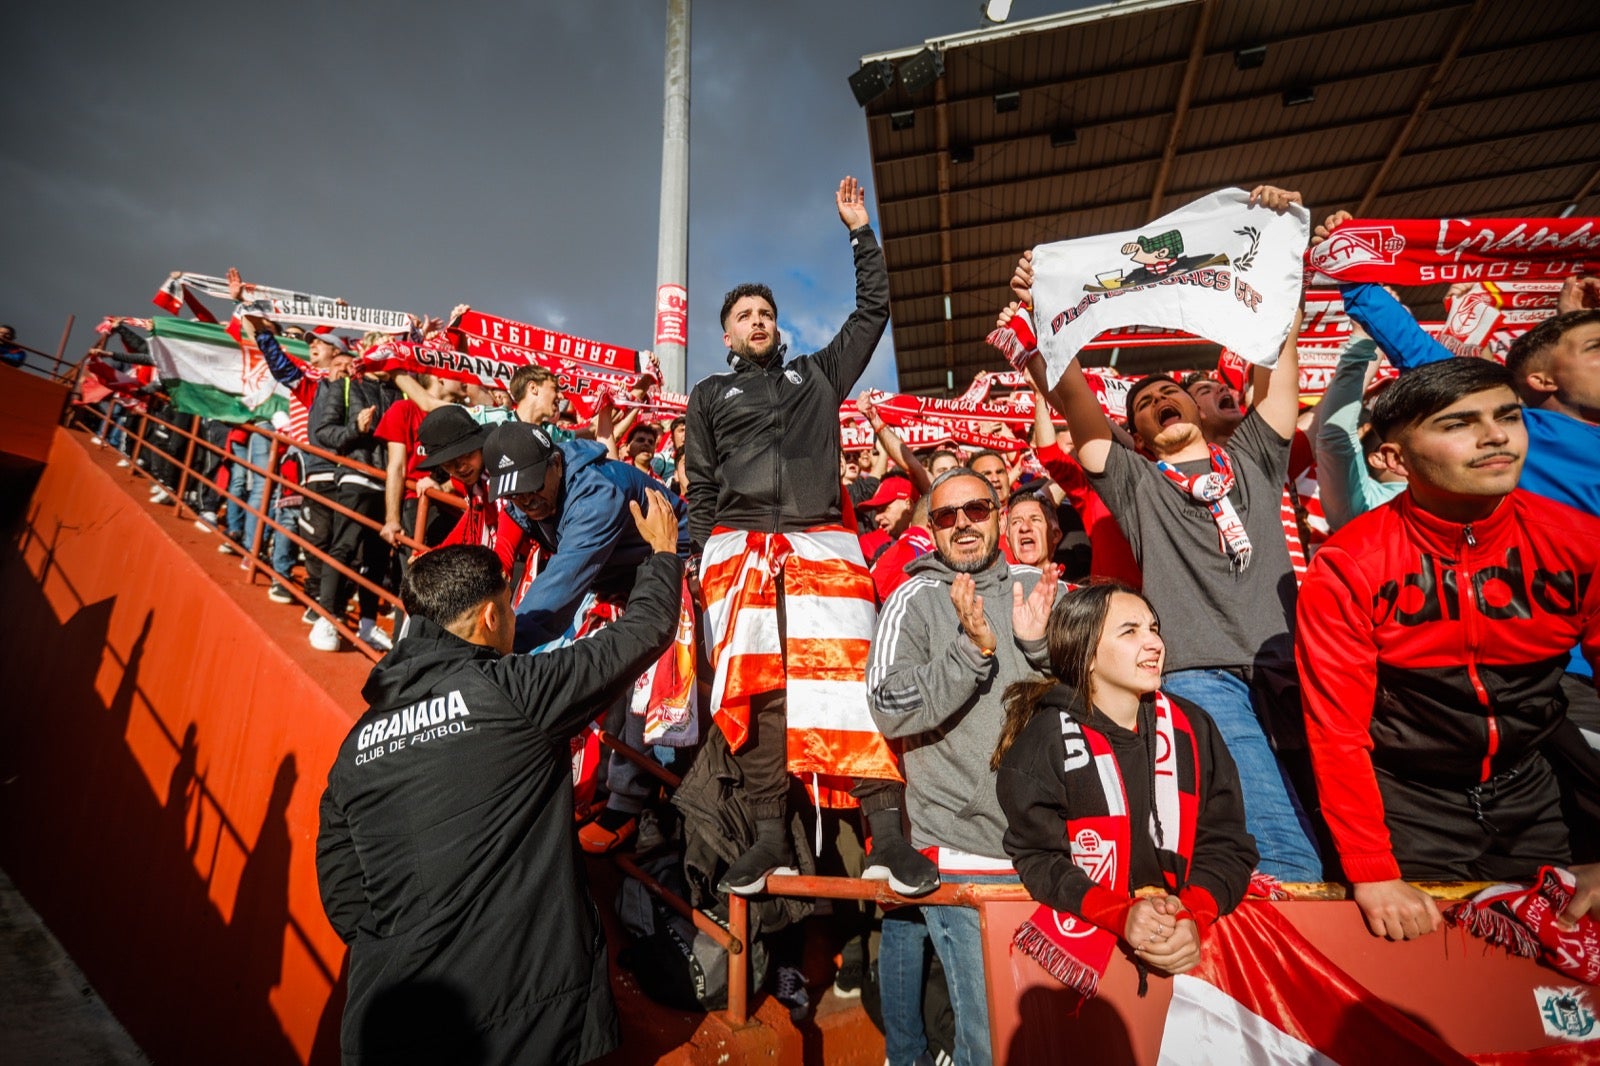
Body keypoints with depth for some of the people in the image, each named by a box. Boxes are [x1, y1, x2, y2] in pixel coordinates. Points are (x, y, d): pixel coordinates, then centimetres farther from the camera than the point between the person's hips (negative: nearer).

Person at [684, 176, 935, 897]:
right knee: (754, 687, -5)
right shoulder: (710, 395, 23)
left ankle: (886, 832, -9)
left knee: (848, 673, -12)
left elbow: (873, 312, 27)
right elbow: (700, 486, 16)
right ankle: (771, 837, 3)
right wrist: (703, 557, 5)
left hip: (823, 544, 0)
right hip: (739, 548, 1)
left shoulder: (818, 375, 25)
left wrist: (860, 232, 26)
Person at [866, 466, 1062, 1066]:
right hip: (961, 845, -4)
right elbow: (890, 712, -13)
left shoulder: (1036, 587, 5)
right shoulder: (915, 599, -4)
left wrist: (1037, 644, -12)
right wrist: (973, 647, -23)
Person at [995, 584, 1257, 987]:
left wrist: (1194, 917, -16)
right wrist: (1123, 916, -23)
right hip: (1086, 933, -3)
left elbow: (1227, 844, 2)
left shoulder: (1191, 727, 4)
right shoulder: (1041, 744, -8)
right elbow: (1038, 859, -8)